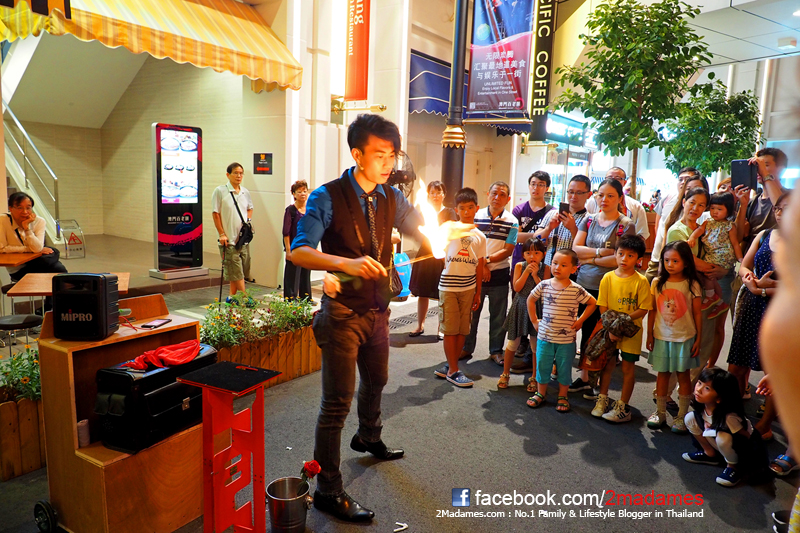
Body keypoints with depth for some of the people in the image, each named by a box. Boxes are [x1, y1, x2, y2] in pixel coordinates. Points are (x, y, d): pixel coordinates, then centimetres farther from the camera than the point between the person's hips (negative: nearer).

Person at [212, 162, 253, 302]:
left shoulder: (245, 192, 9)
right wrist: (221, 234, -10)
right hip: (229, 239, -6)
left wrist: (248, 221, 6)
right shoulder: (220, 191, -7)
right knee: (236, 271, -5)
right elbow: (215, 213, -6)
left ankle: (232, 297, 21)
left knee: (240, 271, 9)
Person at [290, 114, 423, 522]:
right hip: (343, 311, -7)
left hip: (378, 308, 7)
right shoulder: (328, 197, -16)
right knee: (338, 400, -5)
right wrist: (346, 263, -40)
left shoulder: (392, 198, 2)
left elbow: (420, 231, 9)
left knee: (376, 380, 26)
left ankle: (368, 438, 55)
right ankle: (328, 491, 11)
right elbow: (299, 252, -24)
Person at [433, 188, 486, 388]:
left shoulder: (480, 236, 9)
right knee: (450, 329, 1)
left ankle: (450, 366, 21)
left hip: (468, 287, 4)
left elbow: (479, 266, 11)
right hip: (448, 285, -4)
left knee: (463, 330, 7)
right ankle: (453, 371, 11)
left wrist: (478, 292, 11)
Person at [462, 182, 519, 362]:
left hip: (499, 274, 0)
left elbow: (508, 250, -7)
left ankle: (496, 350, 22)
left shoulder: (511, 222, -1)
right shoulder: (476, 216, 1)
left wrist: (486, 260, -16)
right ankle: (466, 347, 21)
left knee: (498, 316, 8)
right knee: (471, 312, 8)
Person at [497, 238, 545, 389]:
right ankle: (505, 374, 24)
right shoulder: (519, 266, -2)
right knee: (513, 343, 8)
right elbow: (517, 287, -11)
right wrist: (527, 271, -17)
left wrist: (535, 275, -20)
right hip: (520, 307, 1)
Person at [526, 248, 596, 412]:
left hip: (566, 339, -2)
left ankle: (562, 397, 28)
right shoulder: (544, 285, -4)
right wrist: (534, 320, 8)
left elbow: (592, 303, 3)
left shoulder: (576, 290, -9)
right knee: (542, 366, 11)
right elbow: (531, 299, 11)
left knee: (564, 368, 10)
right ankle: (540, 394, 29)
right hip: (544, 336, 2)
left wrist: (580, 321, 0)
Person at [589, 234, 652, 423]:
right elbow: (602, 307, -3)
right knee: (608, 364, 12)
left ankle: (623, 407, 17)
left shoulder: (641, 281, -10)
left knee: (628, 367, 5)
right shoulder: (608, 278, -3)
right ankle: (602, 400, 27)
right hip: (609, 330, 2)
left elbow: (643, 309, -11)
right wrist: (610, 328, -11)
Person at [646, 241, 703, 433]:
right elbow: (652, 310, 5)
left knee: (683, 374, 6)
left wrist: (698, 339, -2)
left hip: (684, 338, -2)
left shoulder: (692, 285, -5)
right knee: (662, 374, 9)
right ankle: (660, 413, 20)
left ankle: (682, 416, 16)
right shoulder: (658, 283, 1)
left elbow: (697, 314, -2)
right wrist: (649, 335, 4)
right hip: (661, 336, 2)